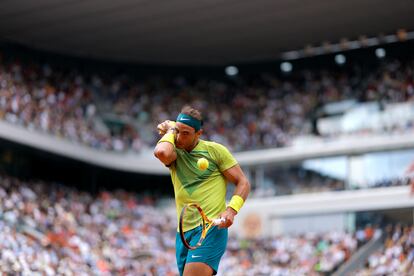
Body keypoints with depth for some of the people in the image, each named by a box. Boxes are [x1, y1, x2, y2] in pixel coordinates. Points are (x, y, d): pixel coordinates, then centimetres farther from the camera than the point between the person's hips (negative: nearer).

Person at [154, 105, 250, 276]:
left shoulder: (215, 150, 2)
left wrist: (231, 210, -13)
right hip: (183, 232, 5)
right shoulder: (175, 153, 9)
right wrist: (170, 130, 2)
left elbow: (242, 182, 3)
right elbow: (161, 153, -17)